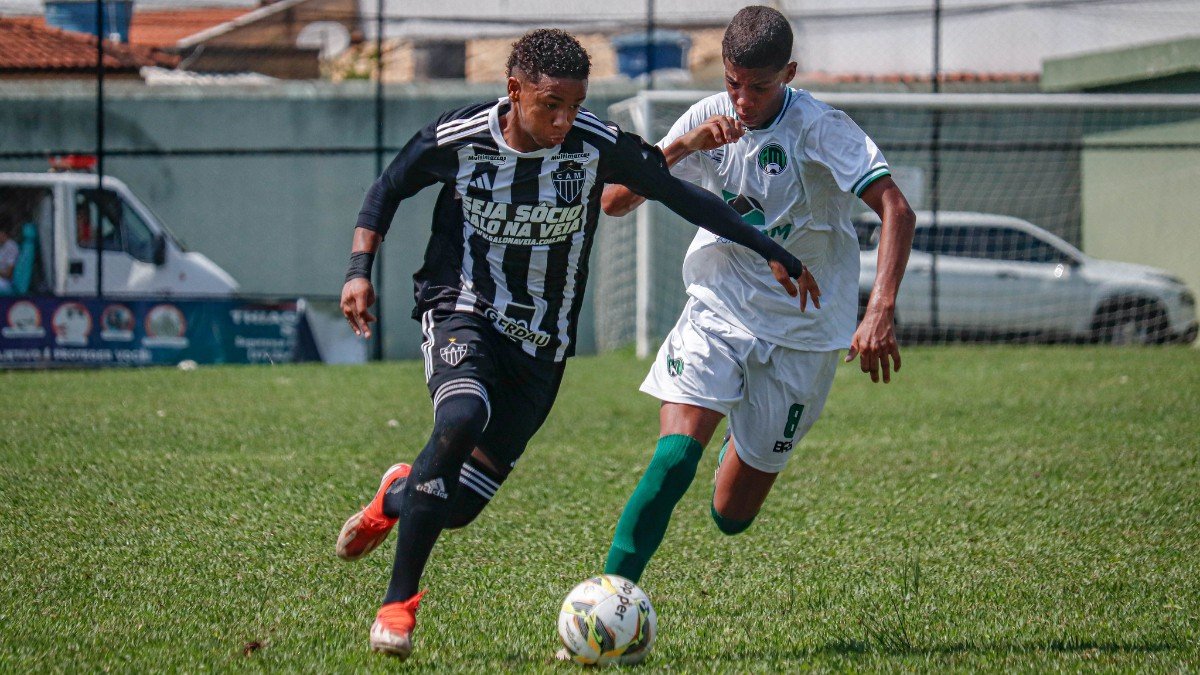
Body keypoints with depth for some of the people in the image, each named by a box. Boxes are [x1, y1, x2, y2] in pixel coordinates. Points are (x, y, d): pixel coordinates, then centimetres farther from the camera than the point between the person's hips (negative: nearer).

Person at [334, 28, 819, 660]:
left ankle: (397, 498, 36)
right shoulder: (457, 139, -11)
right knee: (462, 420, -34)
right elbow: (387, 190, 6)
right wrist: (360, 269, -7)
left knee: (459, 504, -4)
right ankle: (398, 603, -22)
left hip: (541, 345, 2)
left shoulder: (599, 146, -12)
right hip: (462, 311, -2)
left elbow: (683, 197, -2)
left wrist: (773, 252, -4)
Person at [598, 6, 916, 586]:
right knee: (676, 455, -25)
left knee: (732, 517, 6)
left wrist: (880, 312, -41)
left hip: (800, 328, -2)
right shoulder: (710, 120, -5)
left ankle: (743, 446, 41)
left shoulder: (819, 128, -17)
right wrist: (683, 146, -22)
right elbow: (614, 201, -6)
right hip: (717, 312, 2)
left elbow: (895, 211, -27)